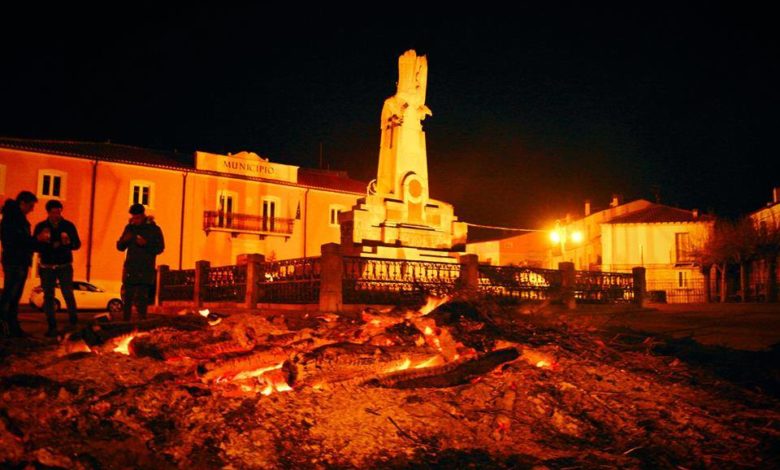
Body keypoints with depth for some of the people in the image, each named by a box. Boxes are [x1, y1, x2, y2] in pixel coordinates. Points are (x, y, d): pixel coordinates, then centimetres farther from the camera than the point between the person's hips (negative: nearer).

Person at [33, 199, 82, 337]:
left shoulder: (68, 225, -1)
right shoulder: (41, 227, 2)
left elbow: (77, 244, -3)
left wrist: (68, 242, -24)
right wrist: (39, 240, -23)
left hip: (64, 266, -2)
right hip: (47, 267, 2)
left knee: (68, 294, -10)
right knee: (48, 296, 2)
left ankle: (74, 322, 2)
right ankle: (52, 326, 8)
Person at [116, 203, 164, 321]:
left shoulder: (154, 229, 1)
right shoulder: (129, 228, 12)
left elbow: (160, 248, -3)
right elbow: (120, 247, 14)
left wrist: (145, 244, -17)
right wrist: (125, 240, -8)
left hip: (145, 271, -4)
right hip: (129, 269, 4)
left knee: (141, 299, -8)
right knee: (127, 298, 5)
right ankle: (125, 322, 12)